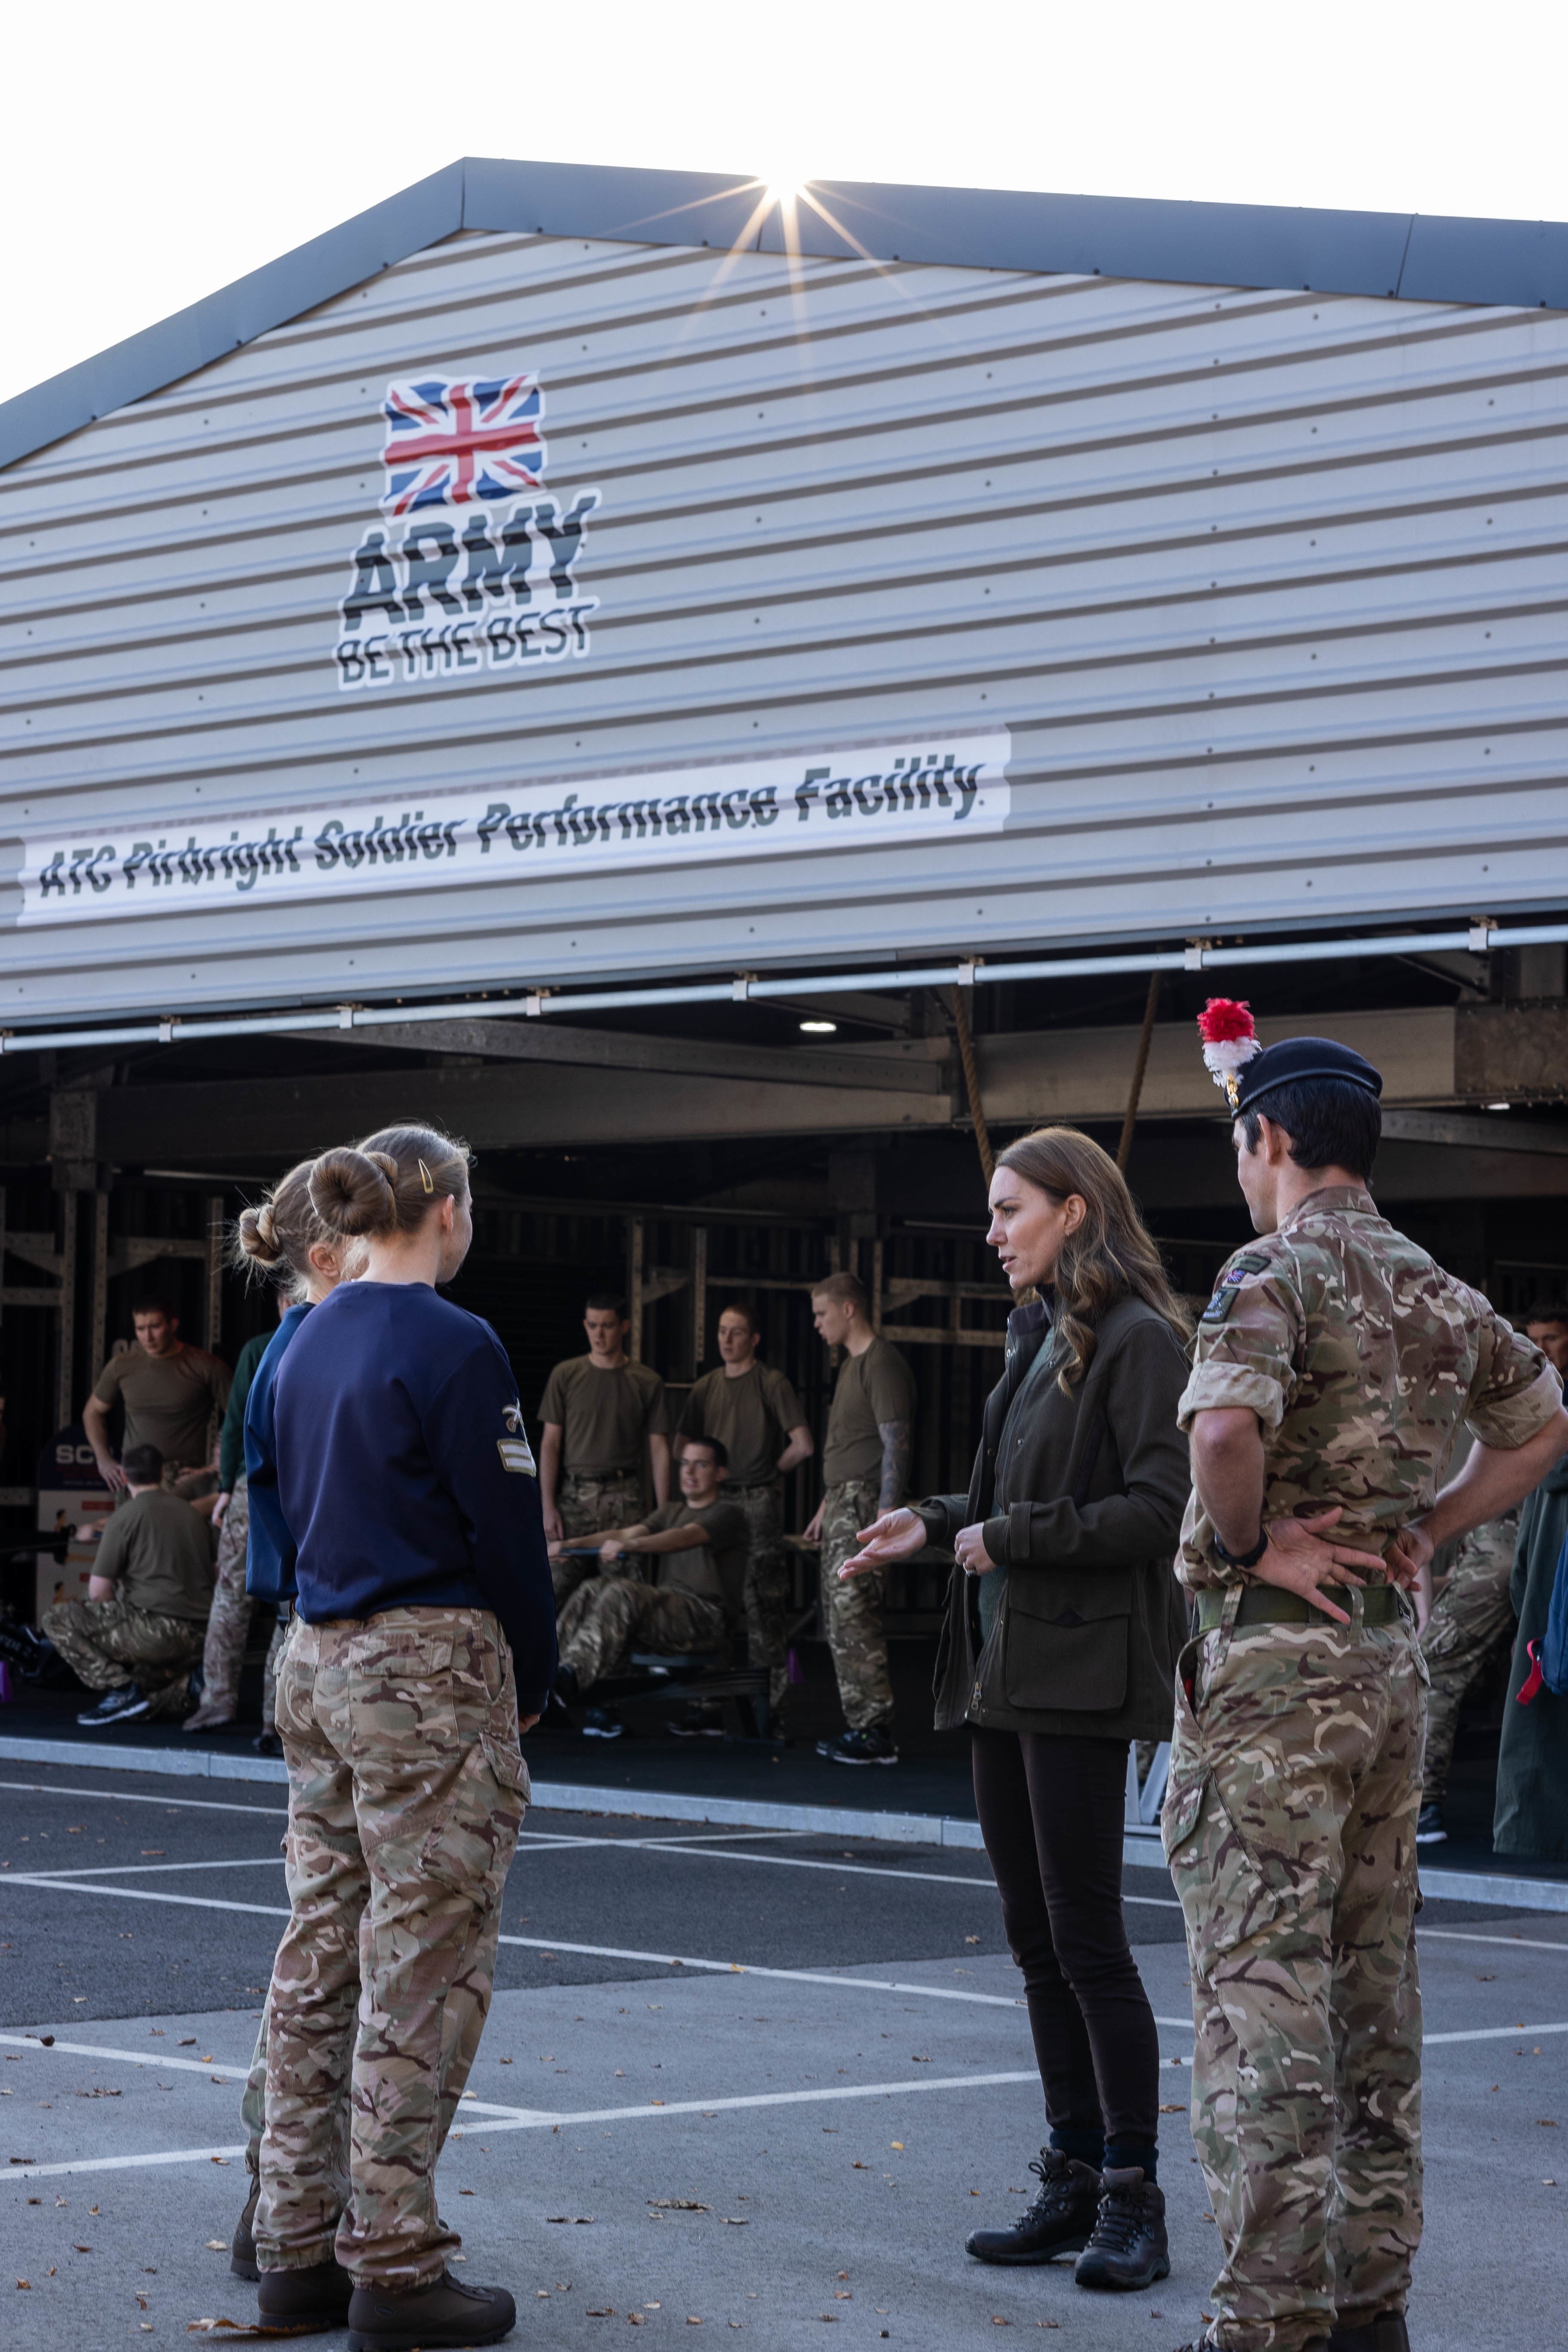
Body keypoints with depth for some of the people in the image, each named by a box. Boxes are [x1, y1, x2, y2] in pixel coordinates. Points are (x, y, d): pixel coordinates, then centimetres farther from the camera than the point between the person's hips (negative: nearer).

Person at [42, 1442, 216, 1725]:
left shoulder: (125, 1518, -3)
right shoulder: (194, 1515, 17)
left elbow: (98, 1592, -4)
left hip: (157, 1630, -7)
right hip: (199, 1638, 7)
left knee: (56, 1620, 3)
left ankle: (122, 1690, -10)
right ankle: (175, 1687, 1)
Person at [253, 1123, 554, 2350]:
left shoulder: (311, 1343, 11)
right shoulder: (454, 1347, -13)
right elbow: (508, 1531, -11)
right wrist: (533, 1683, 2)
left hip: (320, 1661, 8)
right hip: (430, 1669, -8)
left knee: (319, 1961, 12)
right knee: (425, 1972, -3)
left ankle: (300, 2247, 17)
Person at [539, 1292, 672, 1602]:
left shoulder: (647, 1382, 7)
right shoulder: (566, 1376, 7)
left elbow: (659, 1451, 7)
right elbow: (550, 1443, 7)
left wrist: (664, 1514, 1)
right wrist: (548, 1506, -2)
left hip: (625, 1498, 0)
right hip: (574, 1494, 0)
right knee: (558, 1588, -10)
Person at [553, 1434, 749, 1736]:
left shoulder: (729, 1514, 2)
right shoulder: (670, 1512, 27)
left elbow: (686, 1537, -18)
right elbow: (628, 1533, 11)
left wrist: (628, 1545, -35)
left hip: (706, 1618, -7)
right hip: (665, 1609, 7)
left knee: (623, 1593, -33)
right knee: (594, 1589, -19)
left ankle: (574, 1675, -50)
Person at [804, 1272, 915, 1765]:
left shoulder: (882, 1365, -11)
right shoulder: (850, 1366, 20)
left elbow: (895, 1447, -17)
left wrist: (884, 1520, -23)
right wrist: (825, 1508, 24)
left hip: (866, 1503, -10)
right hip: (842, 1503, 10)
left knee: (854, 1616, -13)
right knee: (839, 1619, 10)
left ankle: (876, 1733, -12)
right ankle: (860, 1725, 13)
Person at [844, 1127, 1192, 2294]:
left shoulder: (1139, 1341, -11)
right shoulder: (1042, 1339, 16)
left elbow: (1160, 1508, -19)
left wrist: (1013, 1536, -15)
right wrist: (941, 1521, 7)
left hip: (1081, 1676, -9)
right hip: (1006, 1671, 9)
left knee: (1086, 1941, -6)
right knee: (1036, 1938, 11)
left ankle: (1135, 2197, 1)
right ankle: (1074, 2183, 17)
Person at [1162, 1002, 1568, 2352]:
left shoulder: (1276, 1271, -13)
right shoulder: (1436, 1290, 12)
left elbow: (1225, 1428, -31)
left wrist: (1244, 1544, -15)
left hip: (1275, 1650, -8)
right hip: (1391, 1650, 8)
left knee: (1263, 1987, -6)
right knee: (1372, 1978, 13)